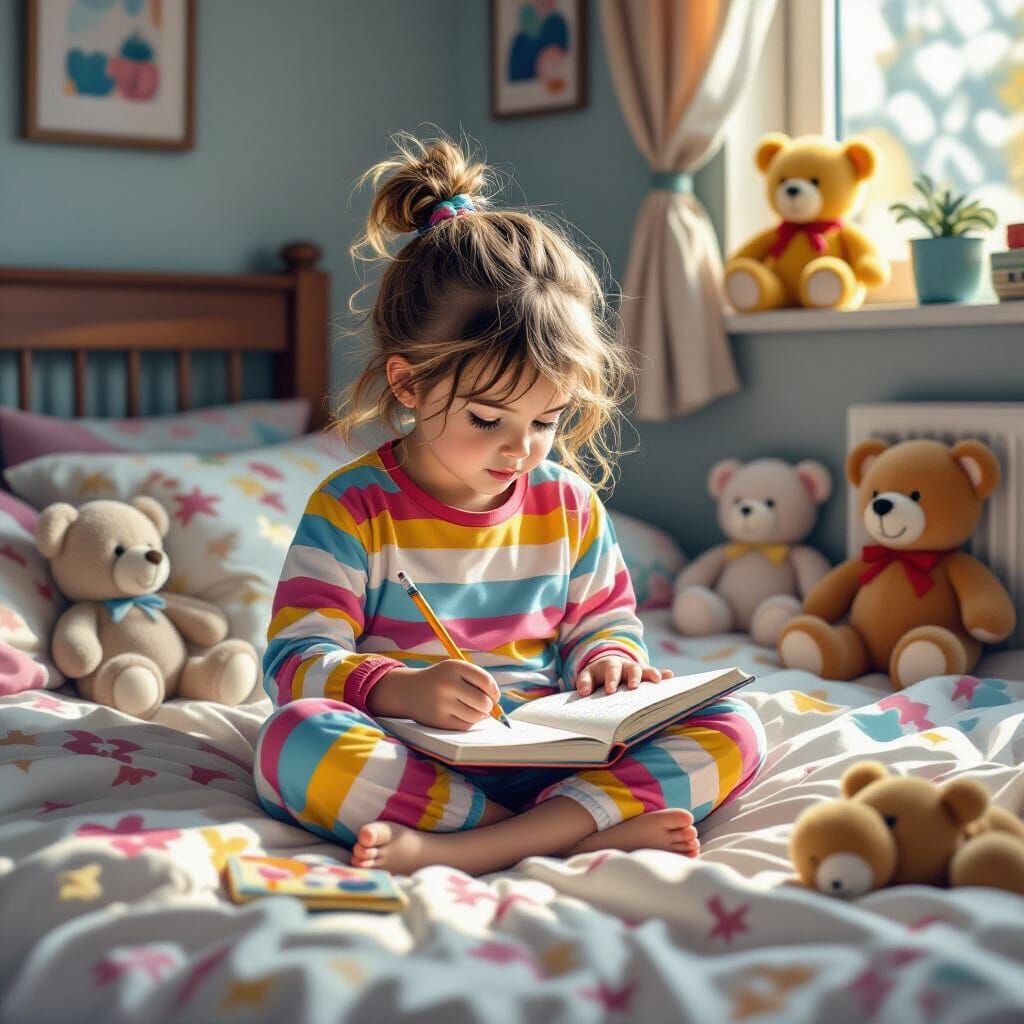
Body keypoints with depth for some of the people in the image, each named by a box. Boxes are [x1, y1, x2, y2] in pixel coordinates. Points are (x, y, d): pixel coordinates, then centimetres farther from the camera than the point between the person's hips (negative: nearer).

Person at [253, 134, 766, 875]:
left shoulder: (567, 504, 10)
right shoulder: (353, 509, -3)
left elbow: (604, 619, 23)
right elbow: (296, 662, -9)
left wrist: (608, 660, -3)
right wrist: (401, 689, -29)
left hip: (550, 752, 4)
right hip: (409, 759, -3)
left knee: (732, 731, -18)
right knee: (295, 737, -35)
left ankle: (455, 850, -34)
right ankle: (578, 830, -34)